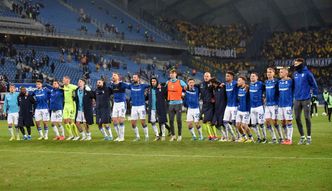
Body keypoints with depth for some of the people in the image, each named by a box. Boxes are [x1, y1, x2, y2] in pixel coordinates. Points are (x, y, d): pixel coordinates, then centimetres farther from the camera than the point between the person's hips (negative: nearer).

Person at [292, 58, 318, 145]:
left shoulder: (307, 73, -7)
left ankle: (309, 137, 7)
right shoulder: (295, 74, 11)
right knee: (297, 118, 4)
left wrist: (315, 94, -6)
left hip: (306, 99, -6)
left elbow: (314, 84, -5)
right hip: (297, 99, 6)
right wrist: (293, 95, 18)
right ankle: (302, 137, 15)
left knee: (307, 117, -3)